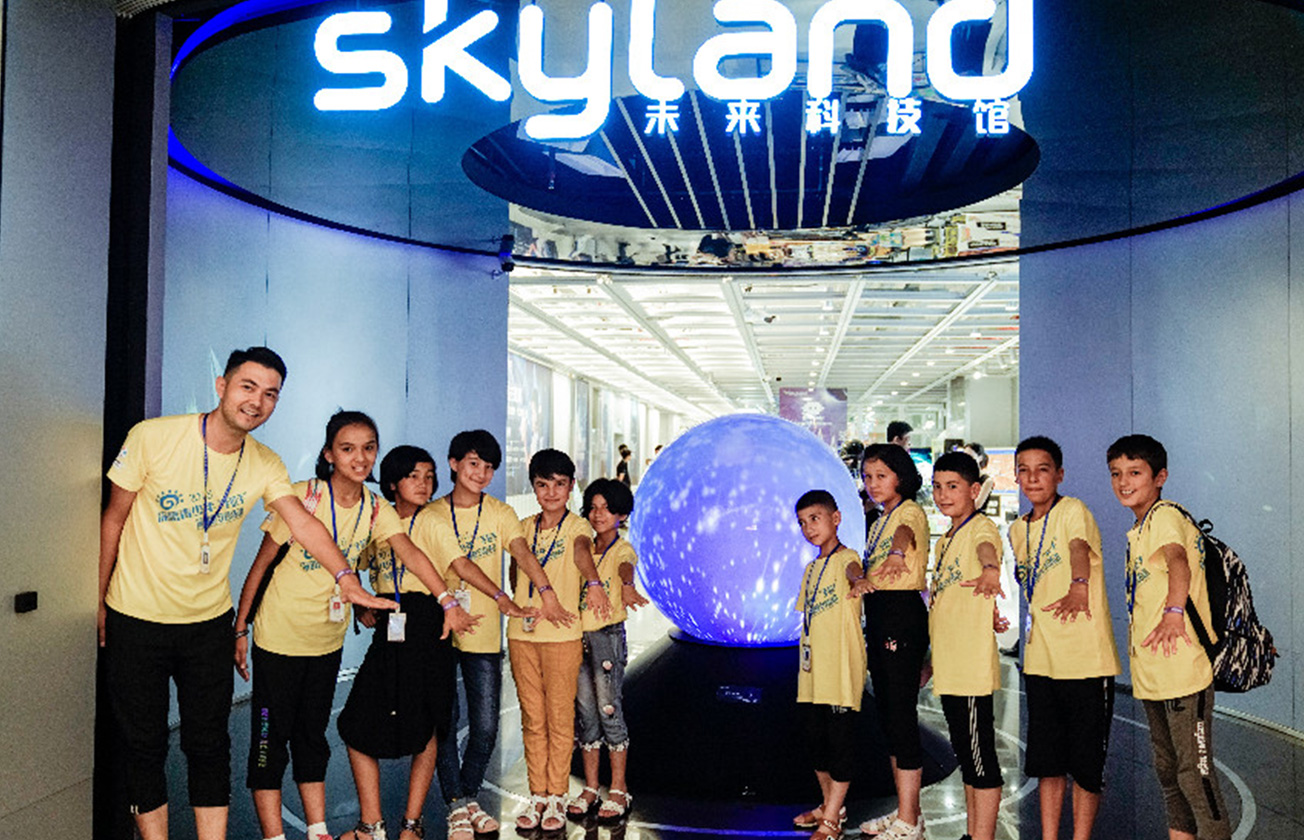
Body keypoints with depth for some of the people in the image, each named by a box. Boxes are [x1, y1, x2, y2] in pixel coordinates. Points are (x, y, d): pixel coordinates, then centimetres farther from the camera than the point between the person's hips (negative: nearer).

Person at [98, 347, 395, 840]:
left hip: (209, 621, 3)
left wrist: (344, 576, -32)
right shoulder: (153, 438, -14)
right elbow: (114, 518, -4)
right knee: (144, 743, 7)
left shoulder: (265, 465, -5)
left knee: (209, 744, 9)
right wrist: (99, 600, 2)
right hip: (136, 619, -2)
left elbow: (303, 523, -16)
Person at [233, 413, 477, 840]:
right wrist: (240, 629, -9)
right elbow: (262, 564, -10)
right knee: (271, 734, 2)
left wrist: (449, 601, -23)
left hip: (328, 640, 5)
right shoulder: (302, 497, -16)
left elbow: (412, 553, -12)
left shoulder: (375, 508, -3)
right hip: (279, 636, -4)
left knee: (313, 734, 15)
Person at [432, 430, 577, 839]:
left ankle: (470, 797, 26)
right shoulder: (431, 516, 2)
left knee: (486, 726, 6)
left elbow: (522, 552, -11)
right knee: (443, 721, 0)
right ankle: (457, 805, 15)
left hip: (485, 636, 1)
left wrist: (546, 593, -26)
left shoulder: (500, 513, 4)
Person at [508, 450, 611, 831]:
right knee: (532, 718, 9)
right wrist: (520, 603, 4)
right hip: (521, 633, 4)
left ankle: (556, 797, 14)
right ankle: (537, 795, 19)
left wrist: (593, 582, -45)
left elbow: (582, 551, -26)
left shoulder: (576, 526, -2)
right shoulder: (524, 527, 11)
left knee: (559, 718, 2)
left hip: (562, 634, -4)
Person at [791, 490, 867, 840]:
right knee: (815, 738, 16)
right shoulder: (811, 568, 16)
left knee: (840, 739, -1)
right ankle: (831, 805, 32)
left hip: (841, 667, -8)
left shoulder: (846, 558, -8)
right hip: (812, 670, 9)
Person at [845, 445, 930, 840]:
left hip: (903, 614, -9)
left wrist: (897, 554, -54)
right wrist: (858, 576, -10)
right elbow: (861, 562, 14)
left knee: (902, 714, -7)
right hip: (877, 615, 9)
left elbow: (905, 532, -31)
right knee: (888, 714, 13)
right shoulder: (879, 520, 20)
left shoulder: (910, 511, -7)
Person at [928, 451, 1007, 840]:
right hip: (947, 666, 9)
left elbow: (986, 548, -34)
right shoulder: (944, 541, 17)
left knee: (979, 753, -3)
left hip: (973, 663, -9)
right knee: (964, 751, 16)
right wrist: (931, 660, 23)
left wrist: (990, 568, -58)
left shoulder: (982, 527, -9)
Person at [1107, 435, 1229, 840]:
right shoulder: (1138, 529, 15)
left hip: (1183, 669, -10)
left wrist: (1173, 613, -49)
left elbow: (1178, 561, -35)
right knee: (1167, 768, 18)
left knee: (1194, 769, -4)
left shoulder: (1166, 516, -14)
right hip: (1151, 671, 10)